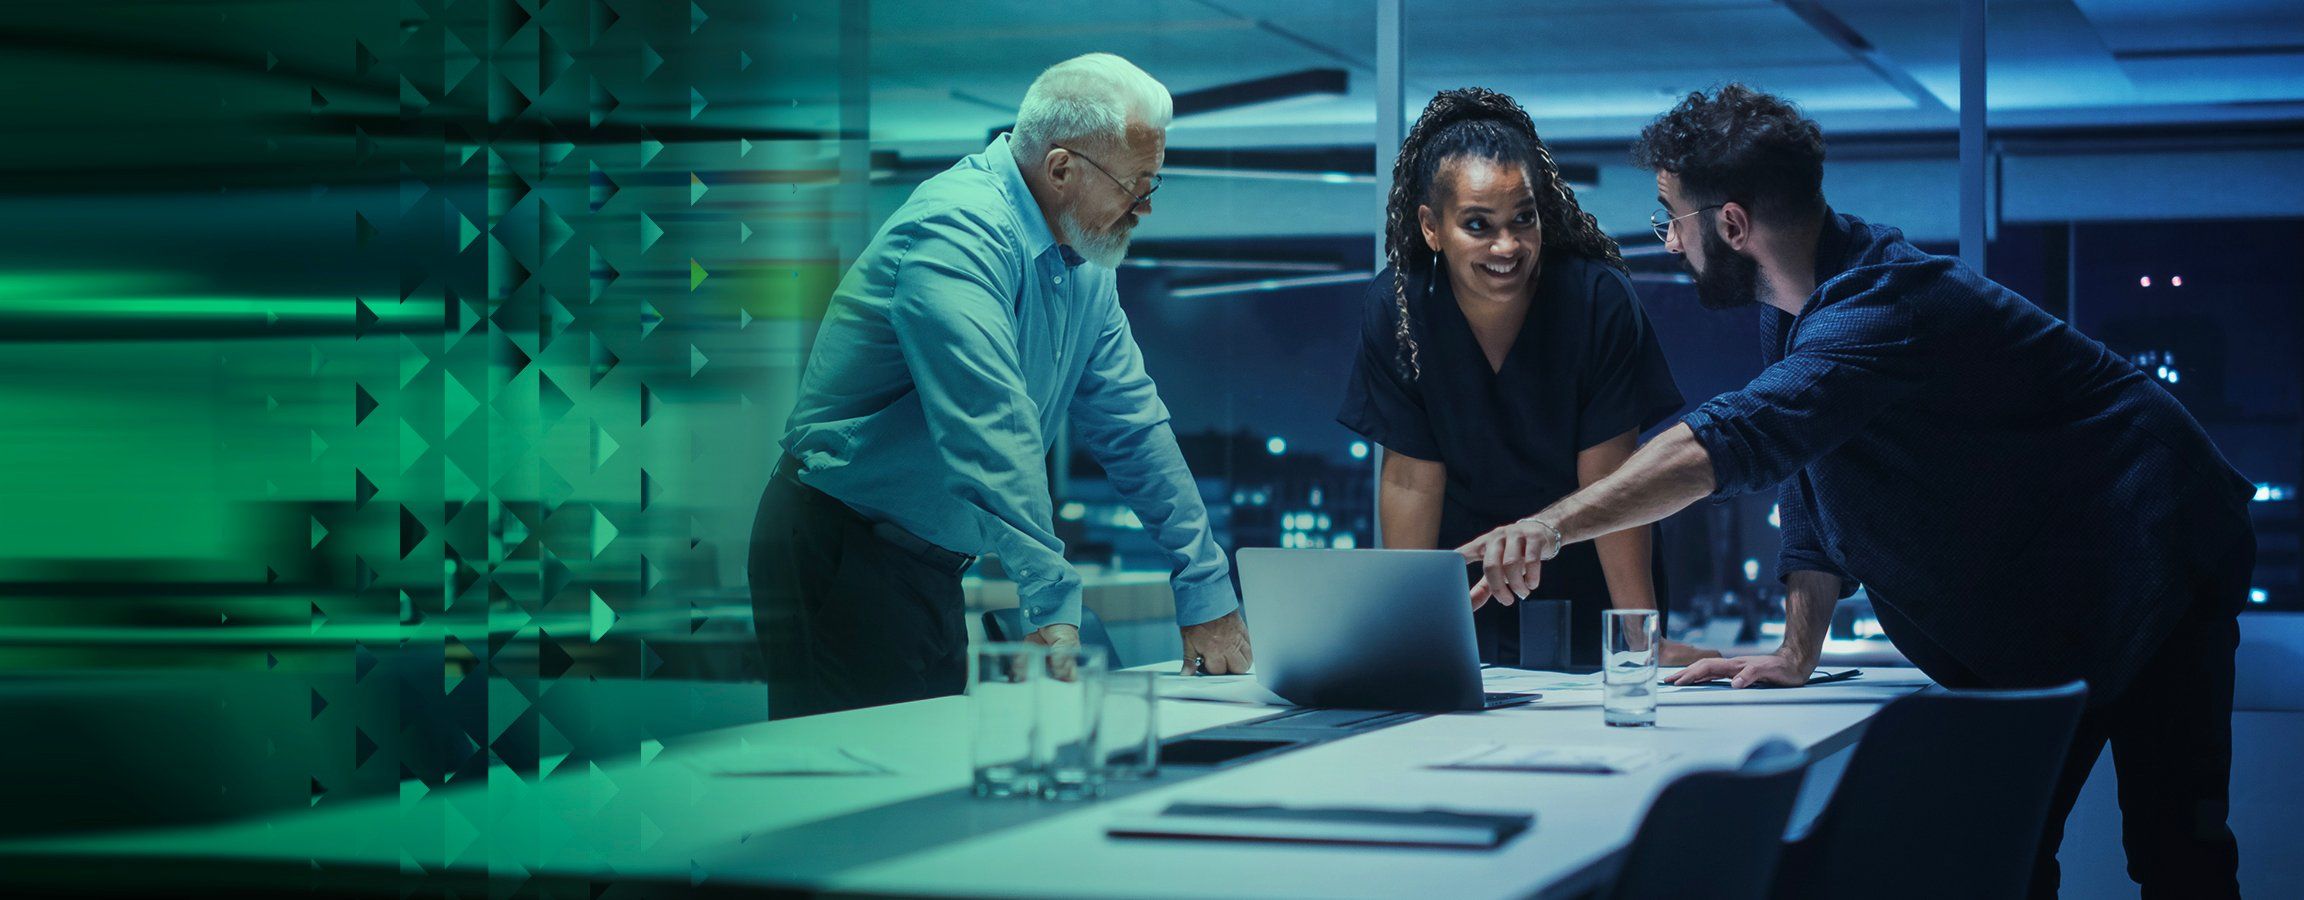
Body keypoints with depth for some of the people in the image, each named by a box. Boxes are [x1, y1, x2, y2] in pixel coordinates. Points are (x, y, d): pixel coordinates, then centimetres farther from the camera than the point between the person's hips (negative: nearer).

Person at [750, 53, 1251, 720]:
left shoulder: (1083, 263, 7)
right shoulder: (960, 233, -23)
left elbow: (1134, 426, 11)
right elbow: (993, 431, -35)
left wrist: (1208, 593, 6)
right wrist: (1052, 605, -43)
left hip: (930, 564, 9)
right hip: (842, 557, -9)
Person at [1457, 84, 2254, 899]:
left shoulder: (1885, 306, -31)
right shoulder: (1794, 310, 0)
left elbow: (1732, 441, -44)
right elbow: (1811, 497, 7)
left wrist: (1554, 525, -48)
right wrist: (1798, 651, -2)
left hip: (2149, 571, -9)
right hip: (2032, 611, 9)